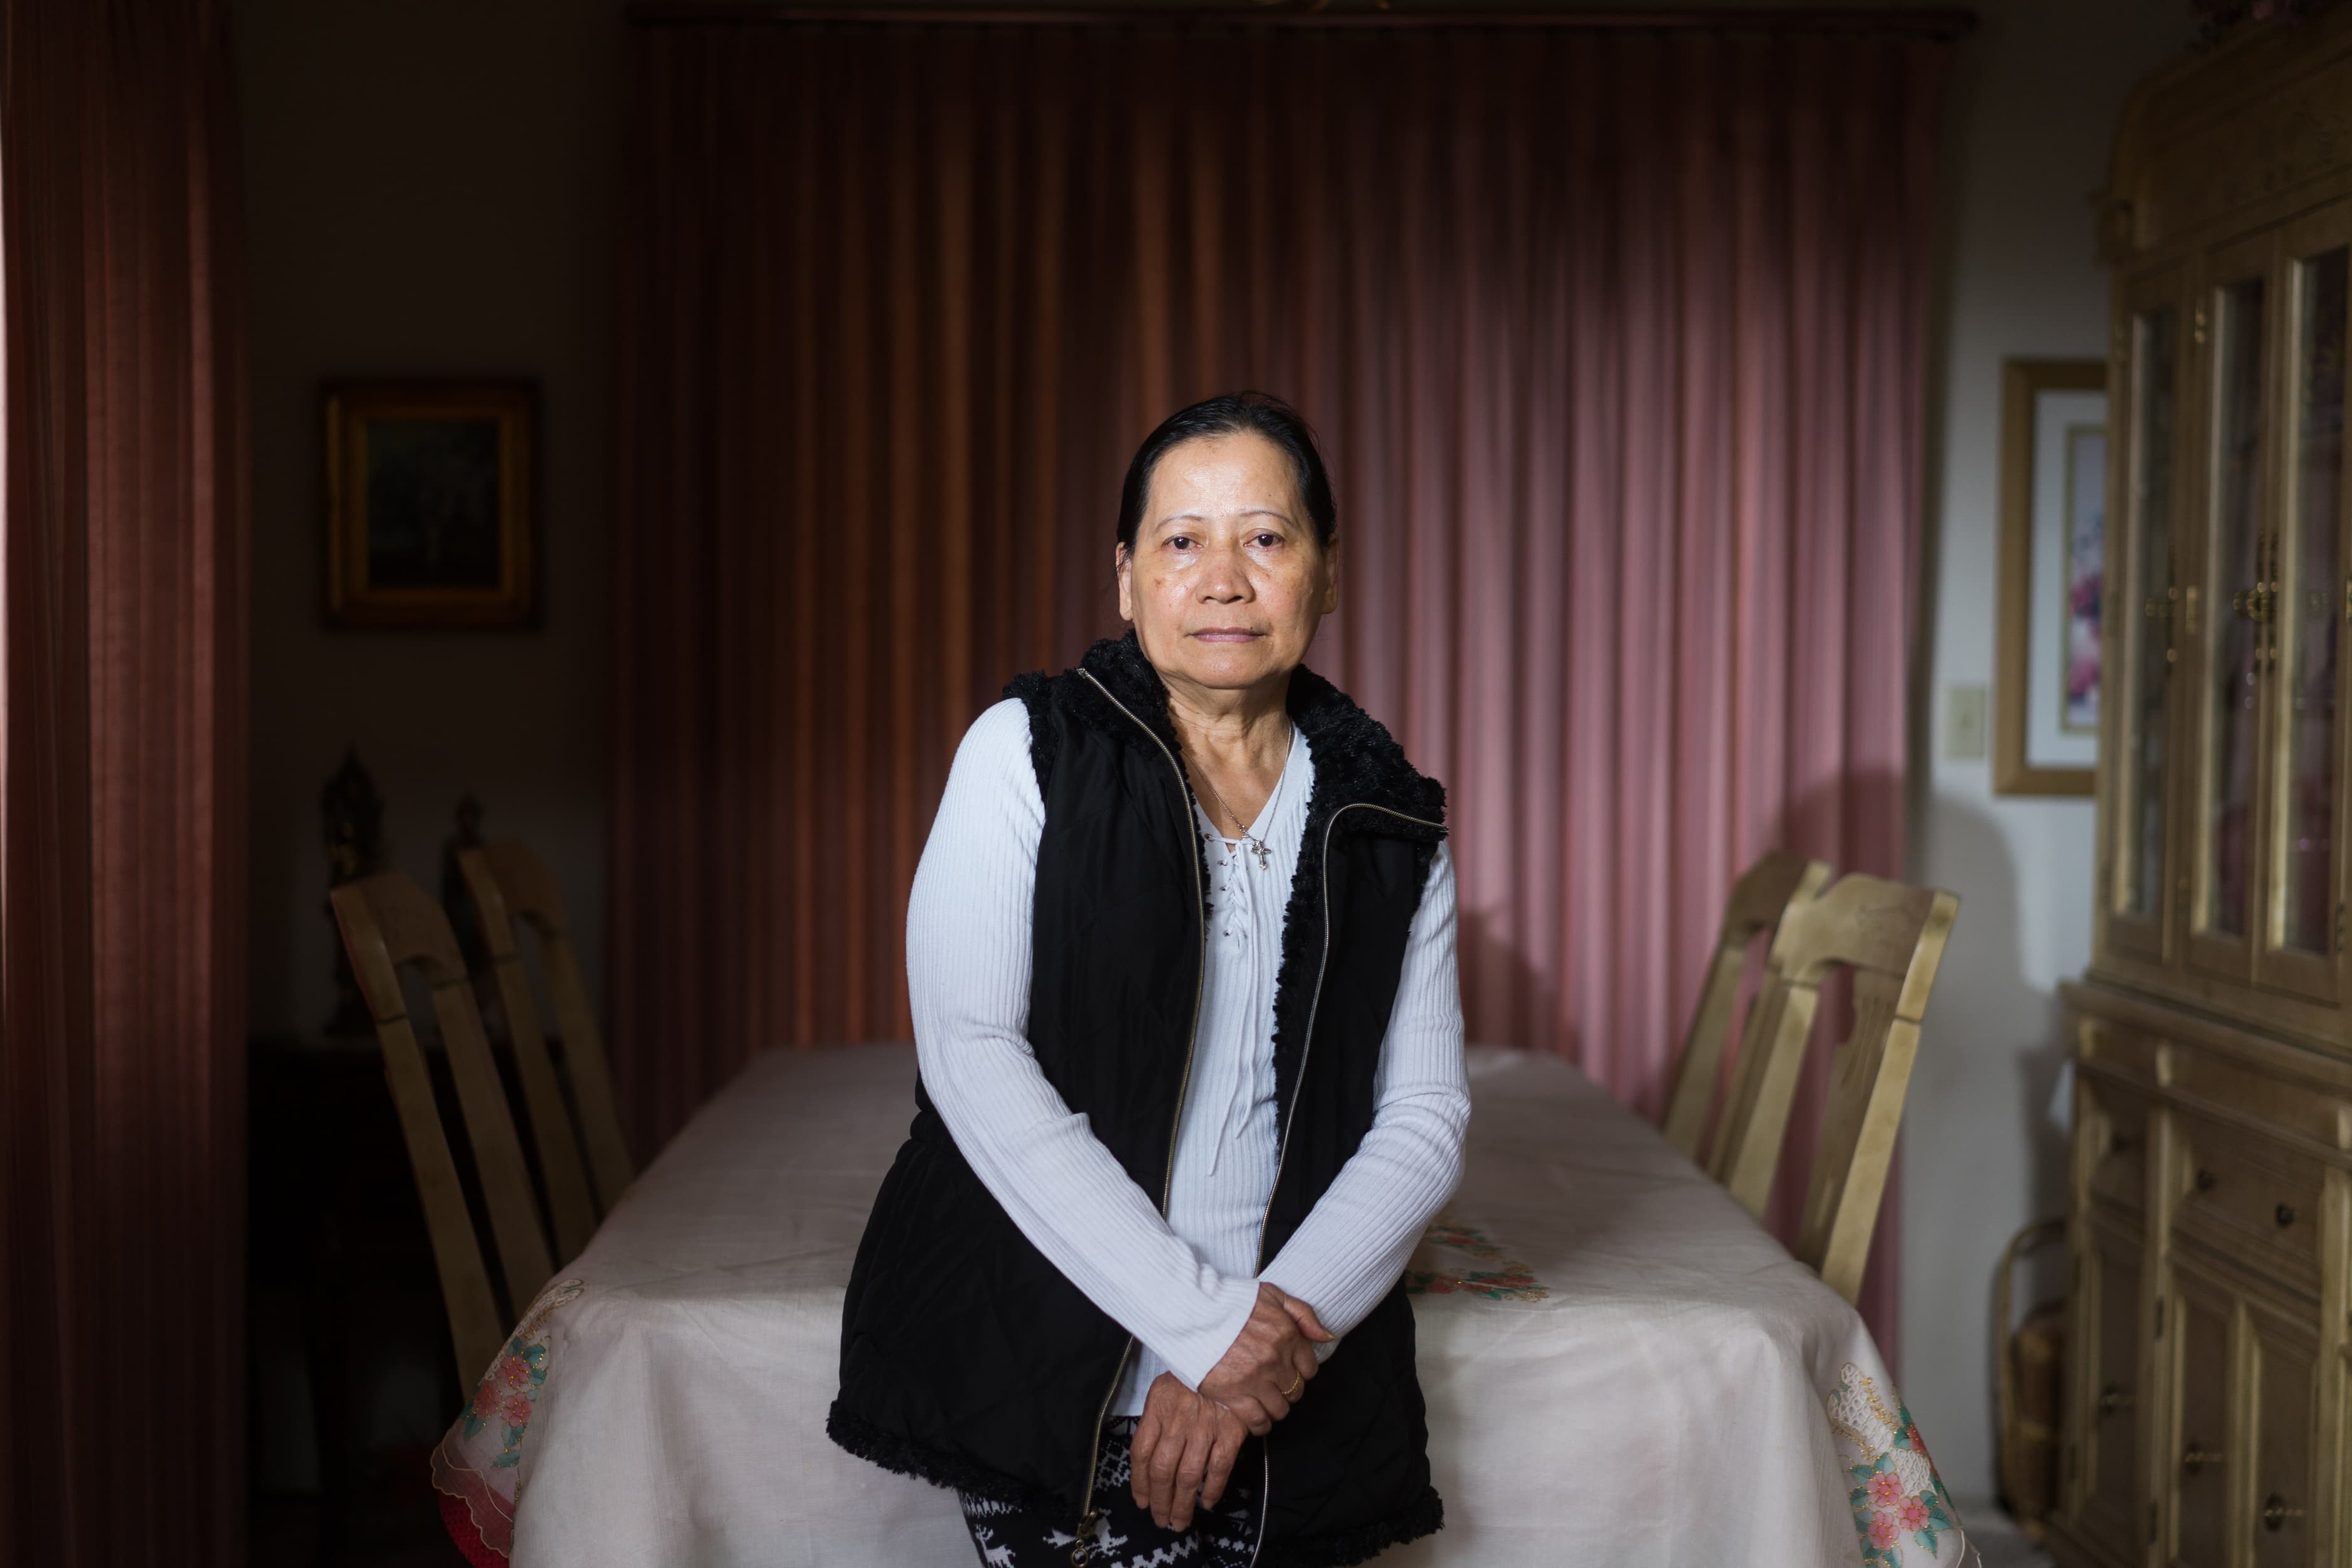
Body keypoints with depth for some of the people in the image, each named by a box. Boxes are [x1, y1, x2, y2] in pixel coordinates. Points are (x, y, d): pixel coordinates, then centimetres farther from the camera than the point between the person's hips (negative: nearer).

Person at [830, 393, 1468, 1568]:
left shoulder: (1388, 827, 6)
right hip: (1043, 1378, -2)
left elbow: (1425, 1118, 3)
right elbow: (969, 1054, -12)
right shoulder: (1027, 752, -2)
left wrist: (1280, 1329, -14)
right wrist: (1203, 1321, -17)